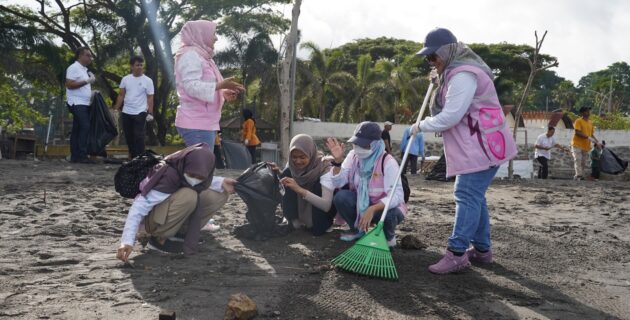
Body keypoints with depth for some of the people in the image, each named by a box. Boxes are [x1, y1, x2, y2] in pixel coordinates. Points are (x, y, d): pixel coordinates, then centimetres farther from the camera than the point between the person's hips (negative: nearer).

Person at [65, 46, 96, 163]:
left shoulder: (84, 70, 22)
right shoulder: (74, 68, -7)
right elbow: (69, 85, -17)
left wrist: (91, 82, 11)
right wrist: (86, 81, -18)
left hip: (85, 104, 9)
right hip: (77, 104, -9)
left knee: (77, 130, 7)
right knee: (85, 127, -17)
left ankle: (75, 156, 8)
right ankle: (82, 155, -17)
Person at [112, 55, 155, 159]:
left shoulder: (147, 80, -4)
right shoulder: (125, 79, 6)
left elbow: (150, 98, -5)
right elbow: (121, 95, 10)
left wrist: (150, 113, -13)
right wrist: (115, 109, 4)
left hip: (140, 113, -4)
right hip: (126, 113, 4)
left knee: (139, 137, -7)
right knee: (129, 136, 10)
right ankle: (132, 156, 21)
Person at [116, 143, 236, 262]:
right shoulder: (169, 177, -33)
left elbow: (203, 183, 9)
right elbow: (139, 207, -34)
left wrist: (220, 183, -10)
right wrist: (127, 241, -43)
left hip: (173, 214, 7)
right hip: (154, 220, -7)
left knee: (219, 195, -12)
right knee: (189, 196, -37)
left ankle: (179, 232, -2)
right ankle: (159, 239, -15)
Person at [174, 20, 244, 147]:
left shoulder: (201, 56, 22)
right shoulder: (190, 55, -9)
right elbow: (192, 86, -21)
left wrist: (223, 93, 9)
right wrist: (221, 85, -25)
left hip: (205, 123, 10)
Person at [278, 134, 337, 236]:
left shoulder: (324, 167, -30)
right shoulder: (292, 165, -16)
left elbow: (326, 205, -39)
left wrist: (300, 190, -49)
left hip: (324, 208, -4)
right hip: (302, 208, 4)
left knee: (319, 183, -33)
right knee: (287, 173, -19)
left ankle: (324, 224, -9)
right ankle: (294, 220, -6)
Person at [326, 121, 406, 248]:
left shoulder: (388, 162, -24)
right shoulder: (353, 155, -7)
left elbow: (396, 195, -32)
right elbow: (338, 183, -12)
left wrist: (372, 209, -45)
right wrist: (338, 161, -28)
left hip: (384, 206, -4)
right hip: (361, 203, 4)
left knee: (390, 214, -37)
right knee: (340, 197, -22)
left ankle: (389, 236, 1)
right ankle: (357, 230, 5)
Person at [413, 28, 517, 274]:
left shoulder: (463, 75, -18)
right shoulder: (456, 72, 16)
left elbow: (450, 117, -23)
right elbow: (453, 101, 34)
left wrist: (421, 126, -9)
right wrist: (439, 81, 18)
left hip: (482, 145, -11)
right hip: (474, 145, 11)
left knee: (467, 196, -14)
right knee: (474, 196, 13)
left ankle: (457, 253, -14)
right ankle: (482, 248, 22)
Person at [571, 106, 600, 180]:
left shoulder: (590, 123, 15)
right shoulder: (578, 121, -6)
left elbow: (592, 135, 19)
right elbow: (577, 133, -17)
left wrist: (597, 142, 6)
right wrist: (588, 137, -23)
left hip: (586, 146, 7)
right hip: (577, 144, -7)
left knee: (583, 163, 5)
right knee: (578, 160, -15)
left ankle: (581, 176, 9)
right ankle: (578, 175, -18)